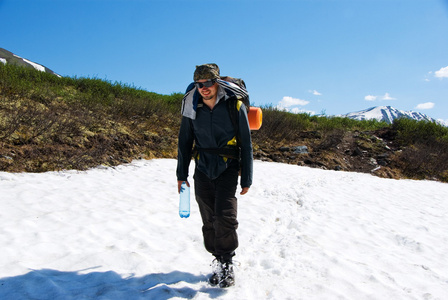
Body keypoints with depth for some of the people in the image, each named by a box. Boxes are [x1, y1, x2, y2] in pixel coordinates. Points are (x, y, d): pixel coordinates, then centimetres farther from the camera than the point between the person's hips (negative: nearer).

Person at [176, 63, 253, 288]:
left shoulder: (235, 106, -8)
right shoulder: (192, 109, 0)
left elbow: (246, 145, -3)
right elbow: (184, 142, 10)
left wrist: (247, 179, -2)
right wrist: (181, 174, 10)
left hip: (228, 169, -3)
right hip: (203, 170, 3)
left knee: (224, 216, -15)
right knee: (209, 220, 6)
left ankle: (226, 263, 5)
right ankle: (219, 261, 23)